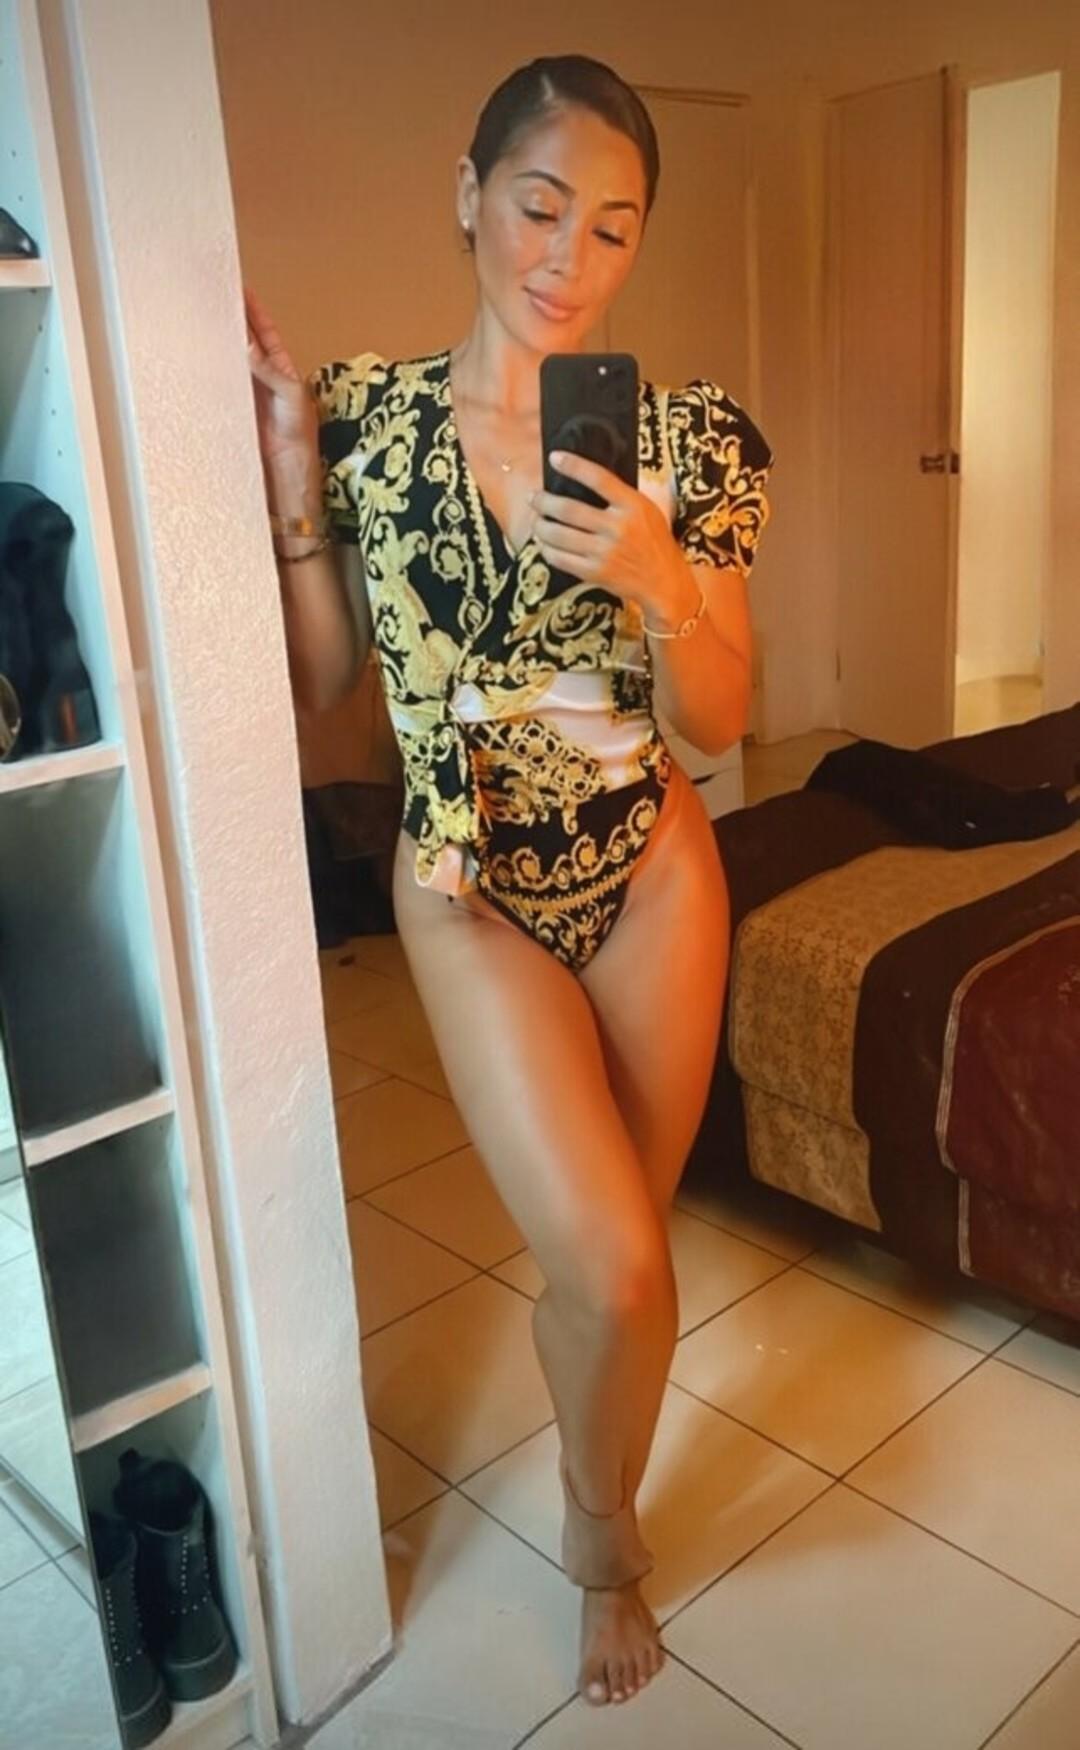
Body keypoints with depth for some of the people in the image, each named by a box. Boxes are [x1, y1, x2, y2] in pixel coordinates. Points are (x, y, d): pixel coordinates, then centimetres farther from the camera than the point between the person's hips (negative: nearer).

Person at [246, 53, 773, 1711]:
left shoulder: (688, 436, -6)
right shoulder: (358, 411, -5)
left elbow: (721, 718, -4)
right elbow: (316, 678, -2)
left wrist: (660, 582, -23)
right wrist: (291, 469, -12)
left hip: (651, 873, 2)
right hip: (470, 890, -1)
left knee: (615, 1246, 13)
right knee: (613, 1266, -7)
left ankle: (600, 1520, 45)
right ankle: (607, 1528, 29)